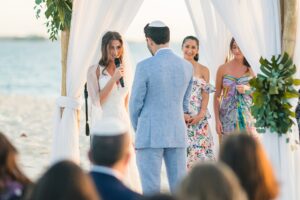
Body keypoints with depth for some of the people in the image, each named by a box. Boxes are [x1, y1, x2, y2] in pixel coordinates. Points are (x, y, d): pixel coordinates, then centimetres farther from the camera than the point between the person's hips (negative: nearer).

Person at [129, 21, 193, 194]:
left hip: (150, 136, -5)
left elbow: (136, 103, -4)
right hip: (178, 134, 5)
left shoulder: (145, 66, -11)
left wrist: (137, 129, 14)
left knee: (151, 188, -2)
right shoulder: (187, 66, 5)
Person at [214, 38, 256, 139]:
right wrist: (217, 120, -2)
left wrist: (247, 89, -8)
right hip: (228, 116, 0)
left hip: (247, 114, 0)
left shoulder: (251, 69, 5)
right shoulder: (223, 69, 3)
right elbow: (217, 96, 5)